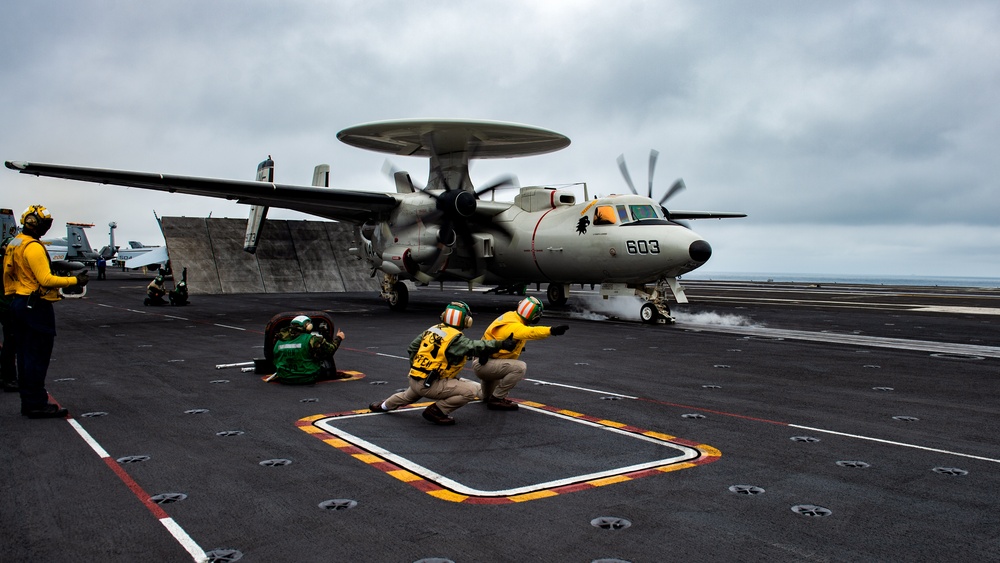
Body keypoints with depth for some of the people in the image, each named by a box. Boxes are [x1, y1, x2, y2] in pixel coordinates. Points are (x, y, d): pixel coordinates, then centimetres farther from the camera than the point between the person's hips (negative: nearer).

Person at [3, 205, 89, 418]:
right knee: (37, 356, -5)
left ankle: (28, 402, 20)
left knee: (25, 355, 13)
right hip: (36, 306, -10)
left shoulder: (13, 245, 15)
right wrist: (75, 280, -15)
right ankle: (37, 404, -1)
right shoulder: (33, 247, -16)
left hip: (19, 303, 10)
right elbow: (46, 280, -21)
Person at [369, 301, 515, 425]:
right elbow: (476, 346, -27)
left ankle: (384, 406, 61)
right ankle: (436, 411, -5)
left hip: (413, 379, 9)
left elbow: (412, 347, 14)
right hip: (429, 385, -9)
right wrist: (501, 344, -23)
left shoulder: (433, 330, 7)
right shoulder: (456, 339, -17)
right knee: (472, 390, -13)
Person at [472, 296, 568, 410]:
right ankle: (496, 399, -12)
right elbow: (530, 332, -41)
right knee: (520, 367, -23)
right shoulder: (513, 325, -23)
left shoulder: (510, 316, 5)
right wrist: (552, 330, -54)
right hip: (483, 364, -10)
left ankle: (487, 396, 44)